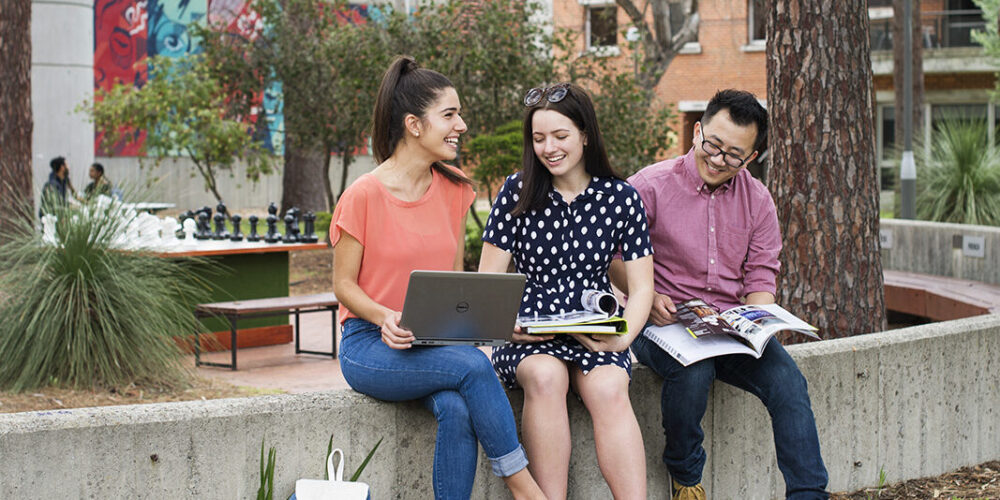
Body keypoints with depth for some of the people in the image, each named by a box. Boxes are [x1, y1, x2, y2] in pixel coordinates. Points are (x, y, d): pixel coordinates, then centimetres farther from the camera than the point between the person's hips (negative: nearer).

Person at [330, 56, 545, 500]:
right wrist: (386, 317, -24)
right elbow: (343, 285, -4)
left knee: (457, 409, -30)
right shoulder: (364, 196, -11)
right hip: (370, 344, -4)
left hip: (436, 342, 4)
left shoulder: (453, 189, 7)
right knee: (473, 365, -30)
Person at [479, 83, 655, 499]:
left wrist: (622, 338, -13)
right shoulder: (517, 193, 3)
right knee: (545, 376, -34)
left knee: (608, 388, -32)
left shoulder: (620, 197, 4)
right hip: (530, 337, 0)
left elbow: (641, 287, 5)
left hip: (596, 336, 0)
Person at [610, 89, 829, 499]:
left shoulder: (757, 200, 10)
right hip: (662, 324, -4)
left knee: (787, 380, -23)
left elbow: (761, 277, 10)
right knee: (693, 371, -35)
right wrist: (646, 298, -17)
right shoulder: (650, 186, -4)